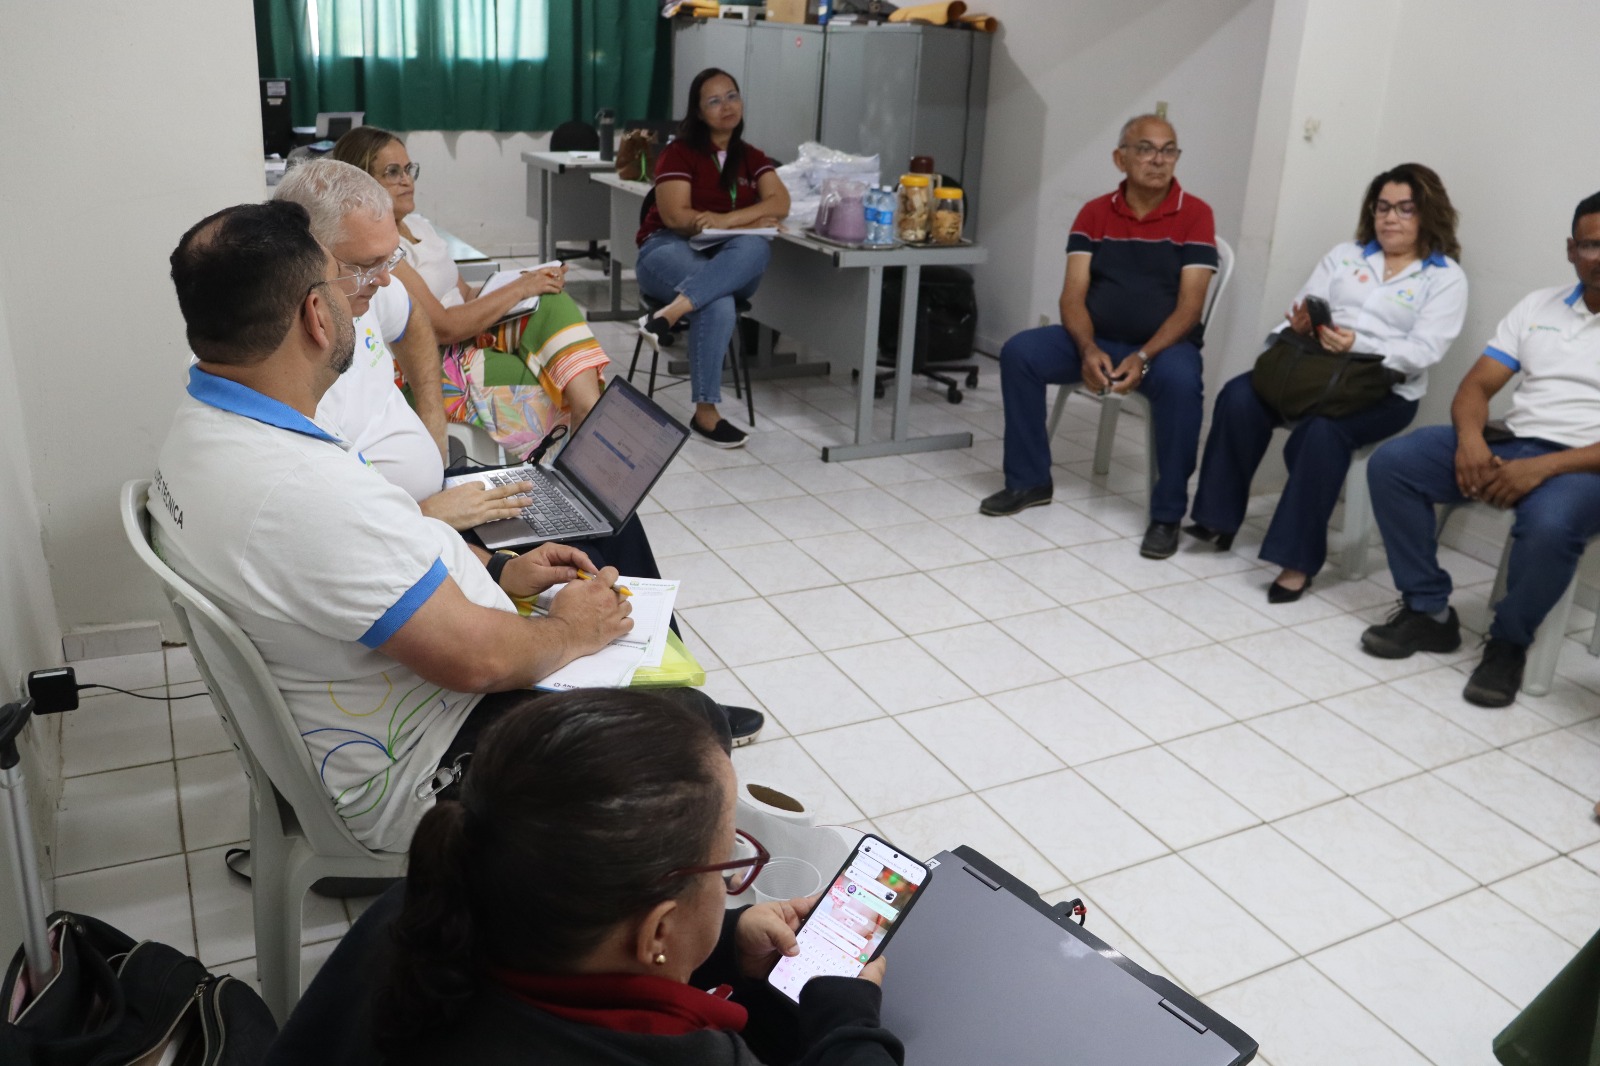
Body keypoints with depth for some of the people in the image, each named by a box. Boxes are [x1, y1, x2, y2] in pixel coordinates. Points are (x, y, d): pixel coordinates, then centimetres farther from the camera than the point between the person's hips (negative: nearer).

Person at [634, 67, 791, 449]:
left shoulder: (751, 157, 16)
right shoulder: (680, 153, 1)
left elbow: (780, 204, -1)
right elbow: (676, 217, -11)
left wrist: (725, 221, -18)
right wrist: (752, 219, -9)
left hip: (728, 259, 4)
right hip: (669, 250, -4)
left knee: (756, 247, -34)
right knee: (718, 305, -37)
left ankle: (667, 315, -43)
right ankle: (705, 412, -31)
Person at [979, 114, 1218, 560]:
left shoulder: (1194, 215, -5)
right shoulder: (1095, 214, 4)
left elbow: (1188, 306, -11)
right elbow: (1073, 296, -3)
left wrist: (1143, 357, -25)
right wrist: (1088, 349, -22)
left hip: (1164, 344, -3)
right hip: (1096, 340, 3)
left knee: (1180, 382, -36)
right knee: (1018, 352, -20)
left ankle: (1167, 515, -21)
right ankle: (1029, 481, -5)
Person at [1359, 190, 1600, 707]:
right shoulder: (1538, 305, 13)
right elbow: (1477, 384, 8)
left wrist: (1544, 467, -25)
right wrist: (1471, 438, -14)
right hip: (1508, 444, 5)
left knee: (1549, 525, -38)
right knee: (1391, 462, -16)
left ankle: (1509, 642, -9)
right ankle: (1428, 611, -5)